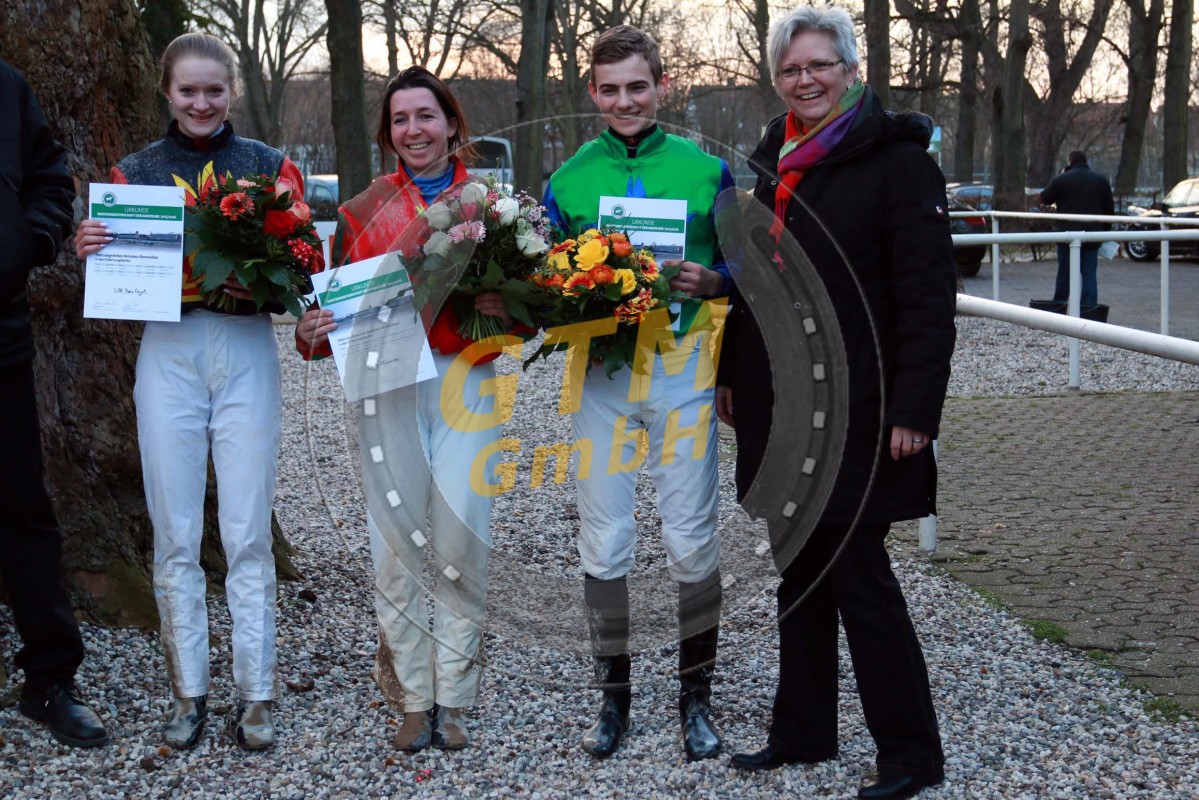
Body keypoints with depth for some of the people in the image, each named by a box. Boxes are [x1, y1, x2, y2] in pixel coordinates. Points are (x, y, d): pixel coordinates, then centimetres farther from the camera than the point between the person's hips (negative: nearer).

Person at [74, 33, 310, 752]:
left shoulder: (270, 166, 7)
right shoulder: (136, 172, 9)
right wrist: (89, 251, -13)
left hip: (247, 352, -1)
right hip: (168, 354, 1)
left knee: (248, 535, -1)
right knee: (176, 535, 4)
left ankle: (256, 696, 8)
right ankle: (189, 691, 15)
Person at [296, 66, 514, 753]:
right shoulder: (365, 211, 13)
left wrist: (495, 294, -14)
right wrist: (315, 328, -7)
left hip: (466, 379, -1)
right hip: (388, 380, 1)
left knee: (463, 535, -8)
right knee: (397, 540, -1)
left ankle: (453, 698, 7)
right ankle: (413, 700, 12)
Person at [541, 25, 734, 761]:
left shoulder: (706, 170, 3)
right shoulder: (569, 180, 7)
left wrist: (712, 281, -14)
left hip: (682, 369, -1)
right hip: (599, 372, 2)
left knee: (692, 541, 2)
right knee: (605, 544, 6)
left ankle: (697, 696, 18)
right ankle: (614, 694, 21)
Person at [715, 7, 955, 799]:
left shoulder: (896, 159, -9)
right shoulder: (775, 162, 13)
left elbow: (928, 294, -14)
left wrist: (915, 408, -19)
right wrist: (731, 375, 16)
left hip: (856, 410, -7)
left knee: (858, 573, -3)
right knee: (800, 570, 13)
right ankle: (803, 730, 26)